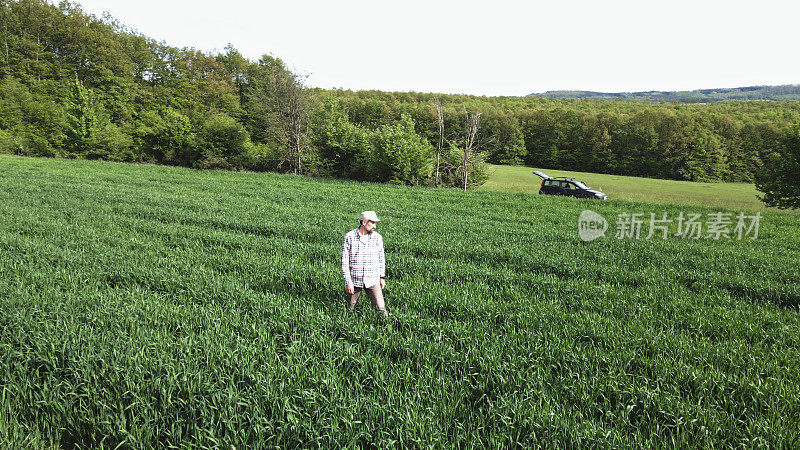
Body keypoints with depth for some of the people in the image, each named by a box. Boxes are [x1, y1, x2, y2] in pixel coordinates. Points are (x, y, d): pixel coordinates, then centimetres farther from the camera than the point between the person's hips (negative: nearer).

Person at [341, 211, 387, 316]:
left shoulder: (377, 237, 1)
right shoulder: (349, 237, -7)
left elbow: (381, 258, 13)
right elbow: (344, 261, -6)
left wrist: (382, 277, 13)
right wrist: (348, 282, -9)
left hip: (372, 280, 1)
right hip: (354, 280, -1)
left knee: (380, 308, -7)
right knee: (350, 309, 10)